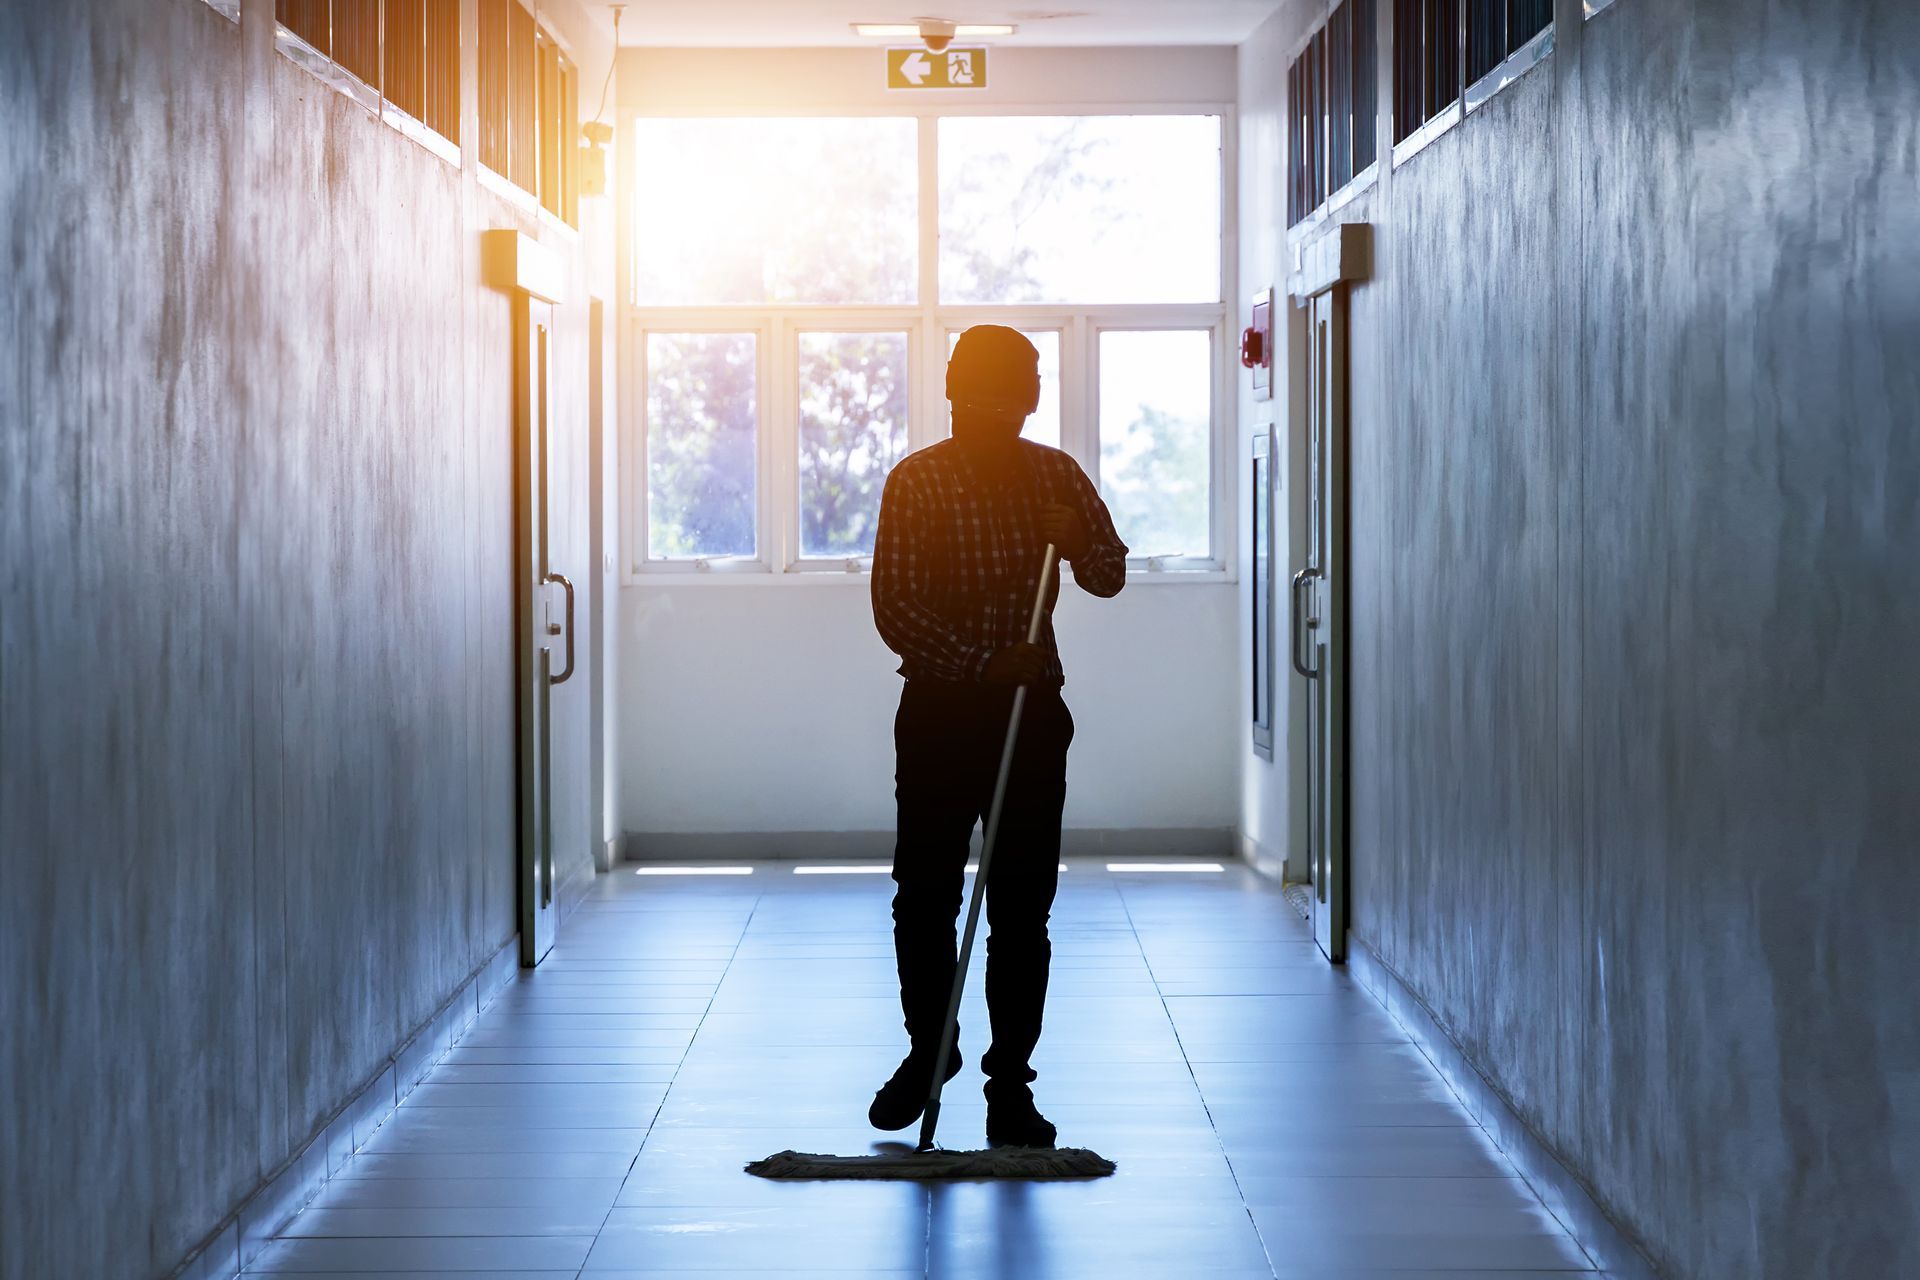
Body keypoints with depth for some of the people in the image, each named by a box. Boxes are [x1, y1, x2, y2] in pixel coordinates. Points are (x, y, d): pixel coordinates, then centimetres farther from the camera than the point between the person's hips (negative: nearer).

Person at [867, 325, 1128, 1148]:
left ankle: (1010, 1082, 8)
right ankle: (928, 1048, 26)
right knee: (924, 896, 4)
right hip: (940, 710, -2)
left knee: (1023, 906, 1)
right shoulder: (916, 482, -7)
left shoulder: (1056, 475, 4)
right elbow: (895, 610, -13)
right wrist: (986, 664, -23)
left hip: (1031, 712, 2)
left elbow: (1111, 577, 10)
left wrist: (1080, 544, -13)